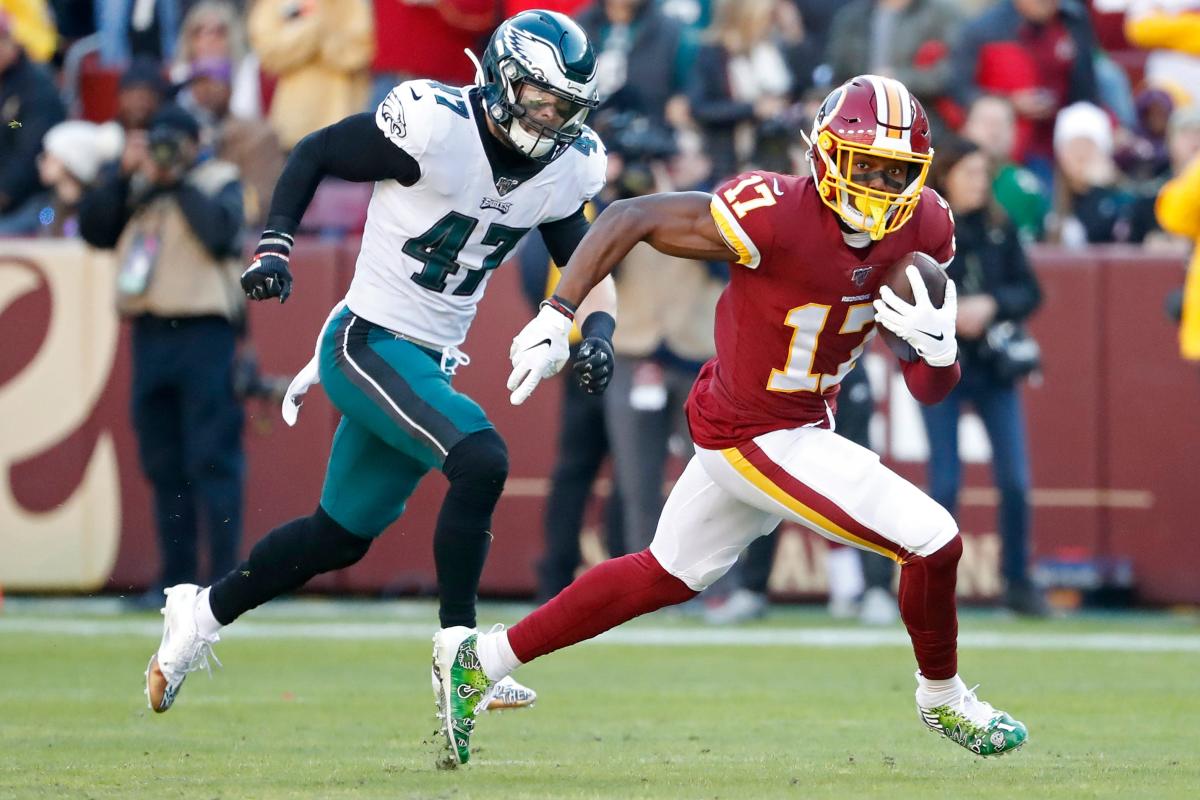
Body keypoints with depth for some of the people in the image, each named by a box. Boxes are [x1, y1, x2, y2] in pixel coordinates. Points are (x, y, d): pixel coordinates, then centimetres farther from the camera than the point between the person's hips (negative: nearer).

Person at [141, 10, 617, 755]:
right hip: (367, 345, -8)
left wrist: (597, 329, -13)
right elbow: (314, 153, -8)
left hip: (430, 362, 8)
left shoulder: (566, 169, 0)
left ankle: (202, 613, 36)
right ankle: (458, 652, -17)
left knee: (341, 538, 15)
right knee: (481, 461, -27)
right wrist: (275, 248, -17)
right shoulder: (433, 125, -19)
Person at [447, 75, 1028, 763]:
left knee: (666, 577, 22)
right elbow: (631, 219, -20)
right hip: (759, 440, -8)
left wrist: (938, 346, -25)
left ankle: (480, 661, 34)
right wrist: (556, 317, -25)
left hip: (804, 421, 8)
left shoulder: (923, 228, -7)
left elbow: (930, 391, -2)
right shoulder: (778, 215, -28)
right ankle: (943, 698, 20)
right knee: (935, 542, -8)